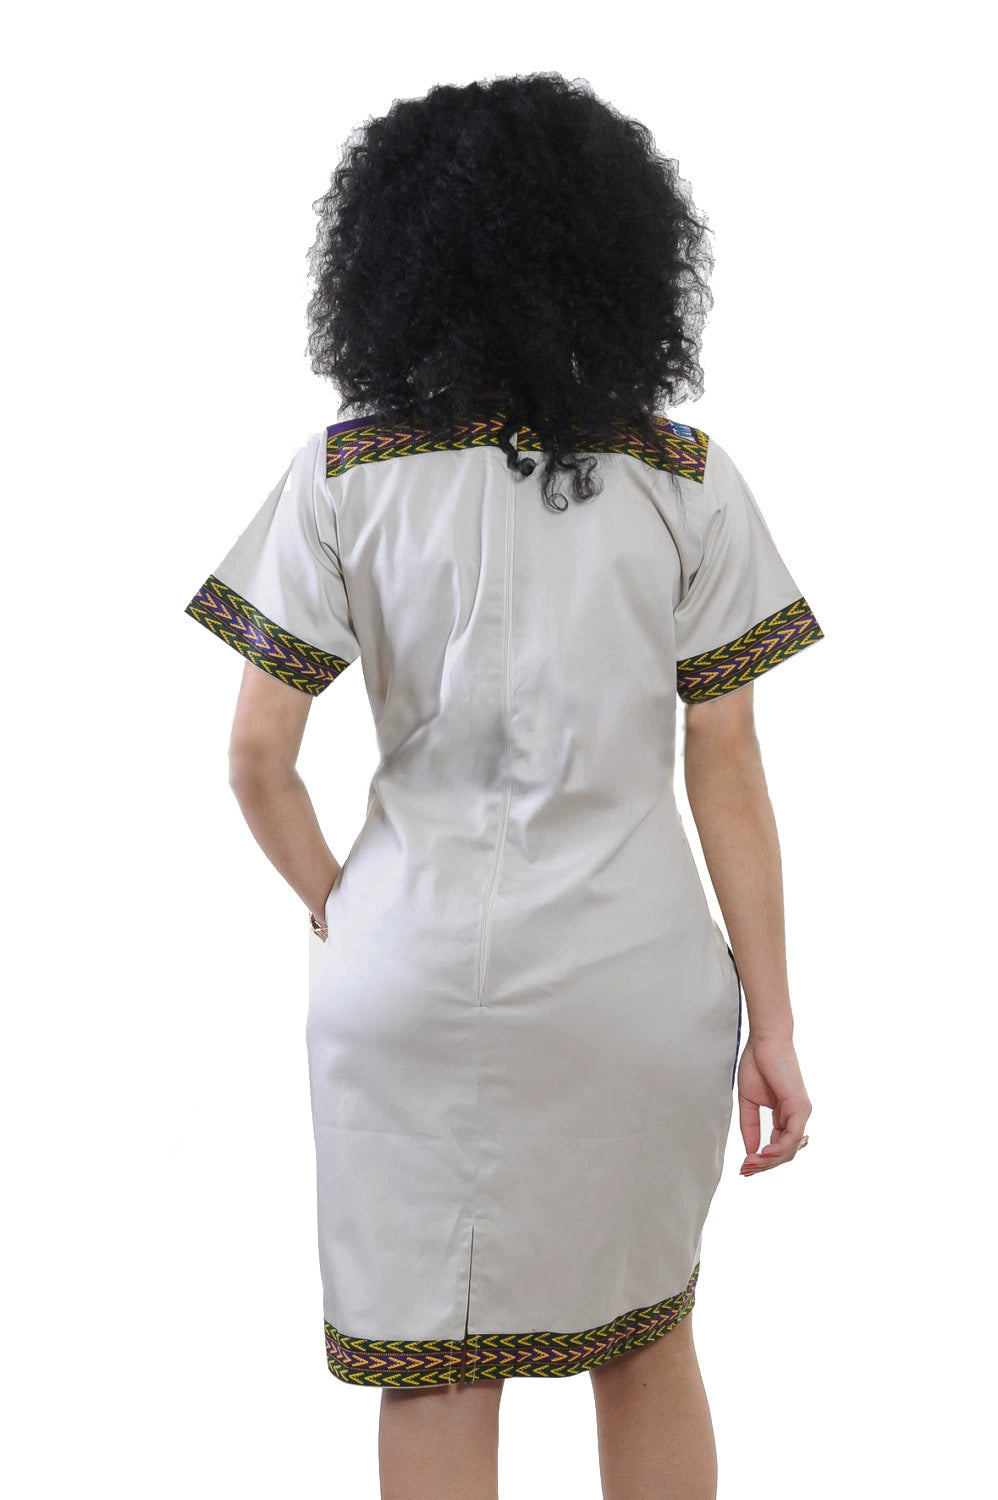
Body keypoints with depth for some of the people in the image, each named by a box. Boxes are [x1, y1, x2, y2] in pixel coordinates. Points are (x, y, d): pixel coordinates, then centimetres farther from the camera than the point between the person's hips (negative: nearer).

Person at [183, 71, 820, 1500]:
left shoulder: (346, 478, -5)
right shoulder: (687, 481, -4)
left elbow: (259, 758, -5)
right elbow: (728, 779, -4)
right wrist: (770, 1021, 2)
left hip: (417, 963, 0)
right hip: (637, 974, 1)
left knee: (438, 1378, 11)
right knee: (647, 1335, 22)